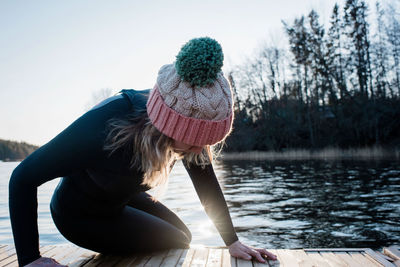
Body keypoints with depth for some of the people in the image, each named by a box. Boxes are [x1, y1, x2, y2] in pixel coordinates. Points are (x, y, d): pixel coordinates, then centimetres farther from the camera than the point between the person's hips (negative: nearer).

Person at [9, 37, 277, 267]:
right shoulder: (103, 126, -41)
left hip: (123, 197, 6)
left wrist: (232, 241, -15)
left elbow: (207, 183, -14)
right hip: (81, 213, -5)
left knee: (183, 235, 14)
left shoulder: (187, 119, -24)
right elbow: (23, 177, -30)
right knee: (176, 243, -5)